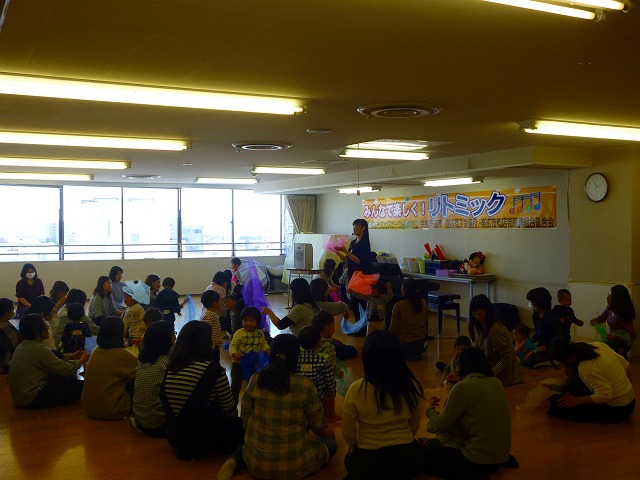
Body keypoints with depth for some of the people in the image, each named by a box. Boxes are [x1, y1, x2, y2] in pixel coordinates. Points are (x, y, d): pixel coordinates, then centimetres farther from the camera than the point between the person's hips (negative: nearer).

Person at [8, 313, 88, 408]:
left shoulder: (21, 346, 7)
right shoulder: (39, 350, -21)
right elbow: (64, 369, -14)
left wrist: (70, 357, 14)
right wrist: (81, 361, 2)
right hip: (32, 399, -10)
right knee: (81, 385, -8)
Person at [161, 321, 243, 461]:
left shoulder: (170, 368, -2)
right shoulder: (212, 369, -19)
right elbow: (230, 410, -9)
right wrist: (235, 417, 16)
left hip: (174, 437, 6)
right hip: (202, 438, -6)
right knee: (239, 426, 19)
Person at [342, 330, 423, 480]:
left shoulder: (357, 389, -19)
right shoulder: (411, 385, -11)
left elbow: (348, 433, -7)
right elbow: (414, 426, 4)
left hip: (370, 462, -2)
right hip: (407, 459, 2)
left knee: (350, 459, 34)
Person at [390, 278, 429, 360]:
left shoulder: (399, 306, -16)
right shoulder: (423, 304, -3)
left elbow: (393, 328, -9)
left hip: (404, 344, -6)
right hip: (421, 344, 6)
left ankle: (407, 355, 5)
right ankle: (415, 354, 11)